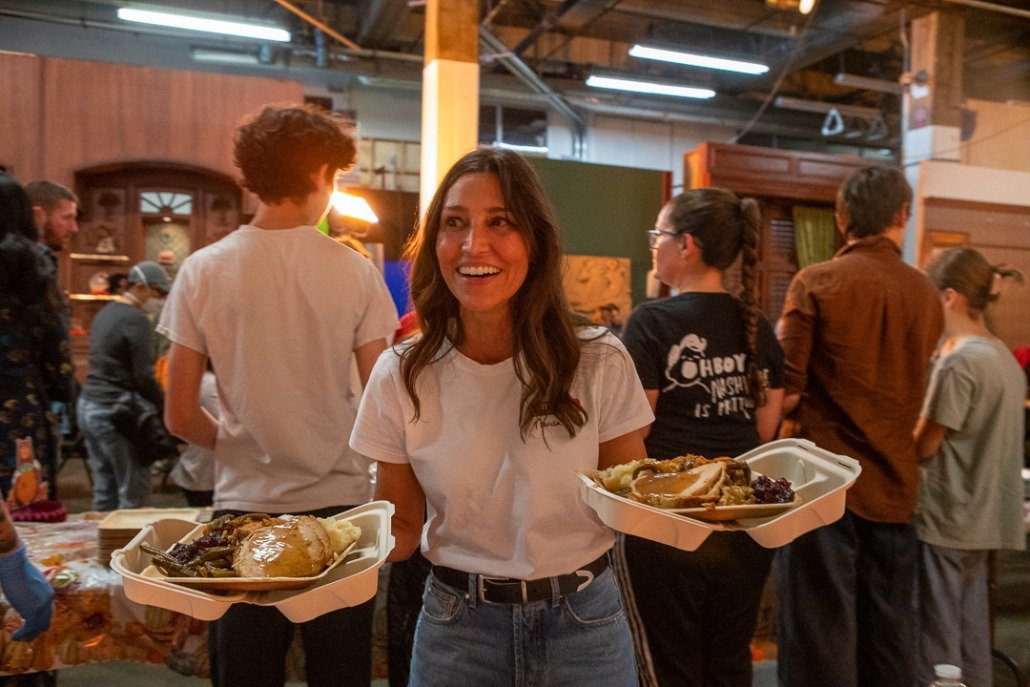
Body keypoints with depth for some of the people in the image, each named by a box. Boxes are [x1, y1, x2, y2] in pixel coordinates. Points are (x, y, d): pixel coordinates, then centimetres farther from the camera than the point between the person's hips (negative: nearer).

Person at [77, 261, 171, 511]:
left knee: (104, 491, 13)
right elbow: (144, 376, -17)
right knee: (134, 493, -4)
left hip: (88, 405, 9)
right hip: (115, 411, -9)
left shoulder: (105, 313, 15)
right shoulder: (136, 319, -13)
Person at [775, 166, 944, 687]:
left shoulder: (814, 282, -9)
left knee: (821, 636, 3)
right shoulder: (927, 295, 5)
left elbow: (786, 392, -13)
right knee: (889, 637, 16)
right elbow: (913, 395, 14)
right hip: (892, 486, 5)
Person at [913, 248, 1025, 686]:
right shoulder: (1005, 357, 8)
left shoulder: (959, 361, -20)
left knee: (938, 630, 4)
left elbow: (923, 445, -14)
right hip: (982, 515, 9)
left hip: (947, 515, -8)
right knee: (971, 624, 18)